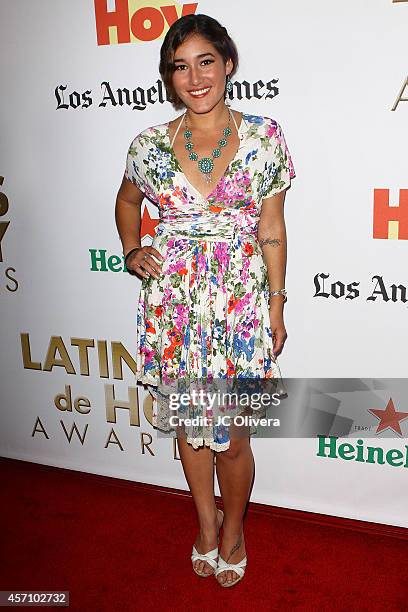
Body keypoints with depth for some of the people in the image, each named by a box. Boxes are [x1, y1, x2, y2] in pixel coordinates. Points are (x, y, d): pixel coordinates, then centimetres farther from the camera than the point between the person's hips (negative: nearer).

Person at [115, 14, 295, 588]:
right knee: (189, 424, 16)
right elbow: (127, 201, 21)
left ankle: (233, 529, 36)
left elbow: (272, 228, 2)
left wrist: (277, 306, 2)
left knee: (232, 437, 6)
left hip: (240, 302, -1)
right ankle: (207, 523, 41)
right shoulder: (150, 145, 1)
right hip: (172, 300, 2)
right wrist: (132, 251, 3)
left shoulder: (265, 137, -2)